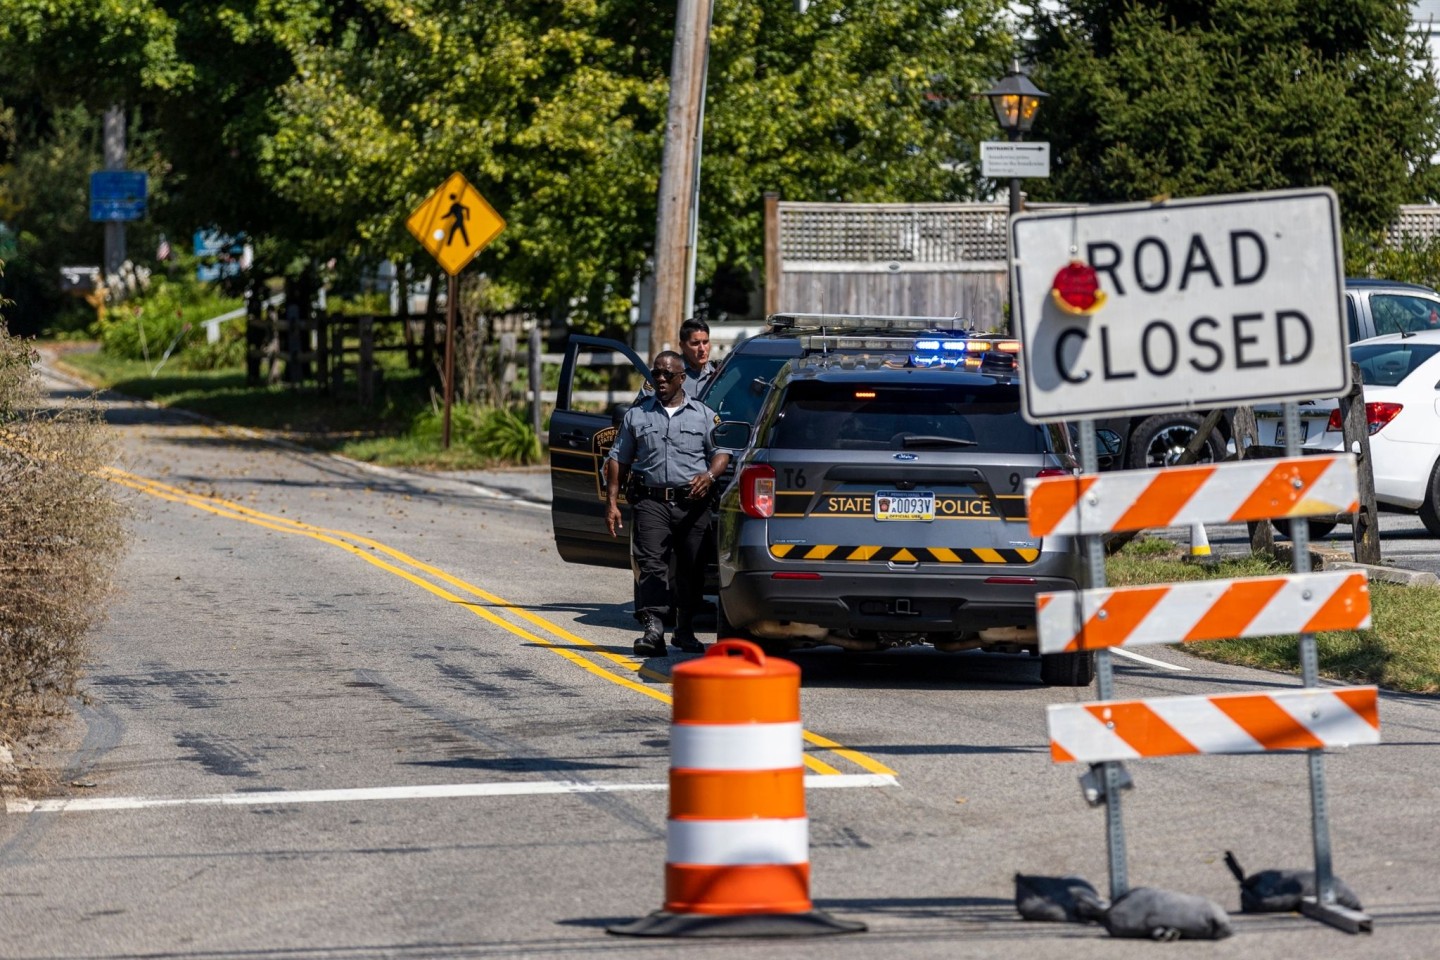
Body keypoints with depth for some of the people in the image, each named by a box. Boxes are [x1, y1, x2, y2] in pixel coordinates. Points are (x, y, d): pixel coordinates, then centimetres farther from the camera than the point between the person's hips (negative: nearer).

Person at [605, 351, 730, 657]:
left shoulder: (704, 415, 12)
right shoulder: (637, 415, 14)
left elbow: (721, 452, 8)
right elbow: (617, 459, 15)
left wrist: (709, 475, -14)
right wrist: (612, 502, 6)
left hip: (692, 503, 0)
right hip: (651, 502, 0)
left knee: (692, 569, 3)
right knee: (651, 564, -14)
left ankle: (686, 630, 15)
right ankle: (653, 629, -22)